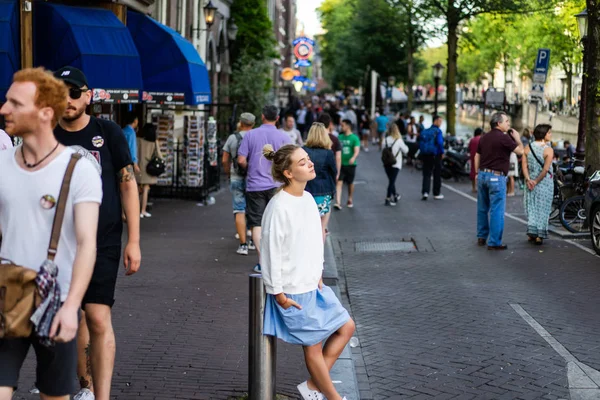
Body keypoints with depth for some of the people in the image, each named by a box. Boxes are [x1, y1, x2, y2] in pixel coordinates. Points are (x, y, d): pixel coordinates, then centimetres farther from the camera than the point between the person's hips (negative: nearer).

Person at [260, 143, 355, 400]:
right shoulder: (279, 207, -21)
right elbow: (271, 251, -19)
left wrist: (318, 275, 13)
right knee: (314, 345, 4)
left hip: (314, 285, 9)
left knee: (346, 326, 13)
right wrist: (278, 293, -15)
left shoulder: (307, 198, 4)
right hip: (294, 292, -9)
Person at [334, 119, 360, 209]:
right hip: (340, 164, 3)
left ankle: (350, 200, 32)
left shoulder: (354, 138, -8)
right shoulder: (340, 137, 6)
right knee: (339, 182, -11)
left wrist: (353, 157, -38)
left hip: (350, 164, -3)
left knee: (350, 183, 13)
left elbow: (357, 150, -20)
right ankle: (338, 202, -18)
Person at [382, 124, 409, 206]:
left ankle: (395, 195, 33)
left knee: (391, 180, 18)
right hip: (396, 164, -4)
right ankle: (388, 199, -4)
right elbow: (405, 150, -2)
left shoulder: (386, 140, -6)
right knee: (392, 181, 0)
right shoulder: (399, 141, -13)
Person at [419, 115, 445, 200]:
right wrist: (442, 152, -9)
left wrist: (423, 152, 14)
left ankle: (425, 192, -10)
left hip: (426, 155, 4)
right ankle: (436, 193, 14)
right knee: (437, 175, 8)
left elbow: (420, 143, 6)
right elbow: (440, 142, -20)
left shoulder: (425, 131, 8)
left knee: (426, 174, 5)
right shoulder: (438, 131, -10)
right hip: (436, 155, -4)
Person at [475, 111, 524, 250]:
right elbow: (520, 151, -9)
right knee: (496, 211, -3)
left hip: (482, 175, 8)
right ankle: (494, 242, -3)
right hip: (496, 177, -8)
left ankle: (481, 237, 25)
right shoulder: (504, 138, -13)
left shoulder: (484, 137, 11)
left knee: (483, 208, 17)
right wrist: (517, 138, 7)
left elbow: (477, 156, 16)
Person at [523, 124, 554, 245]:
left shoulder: (527, 148, 1)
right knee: (542, 208, 5)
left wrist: (528, 180, -7)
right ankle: (539, 236, 7)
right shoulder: (548, 150, -12)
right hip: (545, 182, -4)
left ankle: (531, 233, 9)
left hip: (530, 182, 4)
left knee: (531, 207, 13)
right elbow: (546, 169, -17)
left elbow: (524, 165, -4)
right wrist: (537, 181, -9)